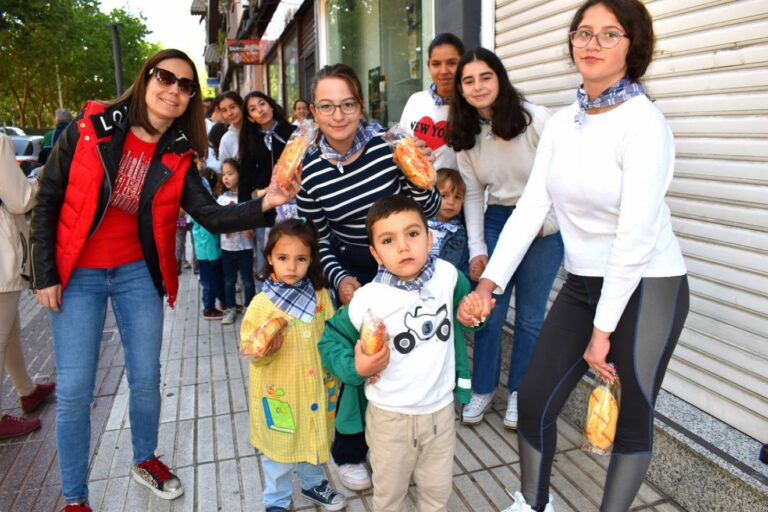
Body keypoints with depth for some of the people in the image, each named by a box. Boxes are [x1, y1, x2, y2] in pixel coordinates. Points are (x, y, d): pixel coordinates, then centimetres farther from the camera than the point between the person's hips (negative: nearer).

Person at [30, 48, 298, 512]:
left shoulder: (178, 157, -4)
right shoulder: (90, 129, -10)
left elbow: (211, 216, -15)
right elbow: (48, 201, -5)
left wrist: (265, 204, -32)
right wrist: (45, 275, -7)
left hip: (138, 273, 2)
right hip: (77, 275, -2)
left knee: (147, 378, 11)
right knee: (75, 389, 2)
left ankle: (145, 460, 37)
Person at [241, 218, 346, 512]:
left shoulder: (320, 295, -6)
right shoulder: (262, 304, -16)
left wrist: (332, 376, 3)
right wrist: (264, 350, -33)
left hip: (314, 387, 4)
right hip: (278, 392, -3)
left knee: (314, 439, 23)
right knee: (279, 448, 14)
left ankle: (313, 484, 49)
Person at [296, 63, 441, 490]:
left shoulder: (388, 145, -17)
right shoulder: (309, 172, -13)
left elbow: (430, 210, -10)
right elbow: (318, 239, -2)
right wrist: (339, 279, -17)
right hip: (352, 270, 0)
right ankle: (350, 452, 29)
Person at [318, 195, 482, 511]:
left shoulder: (447, 275, -13)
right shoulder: (368, 299, -22)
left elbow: (468, 301, 12)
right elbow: (330, 340, -6)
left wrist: (472, 310, -9)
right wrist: (355, 369, -22)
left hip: (441, 409, 3)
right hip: (389, 415, -2)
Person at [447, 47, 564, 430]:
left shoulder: (534, 119, -13)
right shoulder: (465, 134, 0)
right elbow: (473, 194, 3)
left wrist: (545, 223, -14)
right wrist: (477, 249, -2)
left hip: (543, 225, -3)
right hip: (496, 221, 3)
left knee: (530, 316, 5)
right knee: (488, 311, 4)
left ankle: (519, 393, 24)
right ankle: (483, 389, 23)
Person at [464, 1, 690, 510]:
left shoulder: (644, 122, -16)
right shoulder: (560, 123, 4)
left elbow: (636, 236, -20)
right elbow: (531, 207, 0)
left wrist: (602, 331, -18)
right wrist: (491, 279, -9)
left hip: (646, 289, -6)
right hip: (580, 286, 6)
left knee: (634, 415, 10)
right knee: (534, 402, 8)